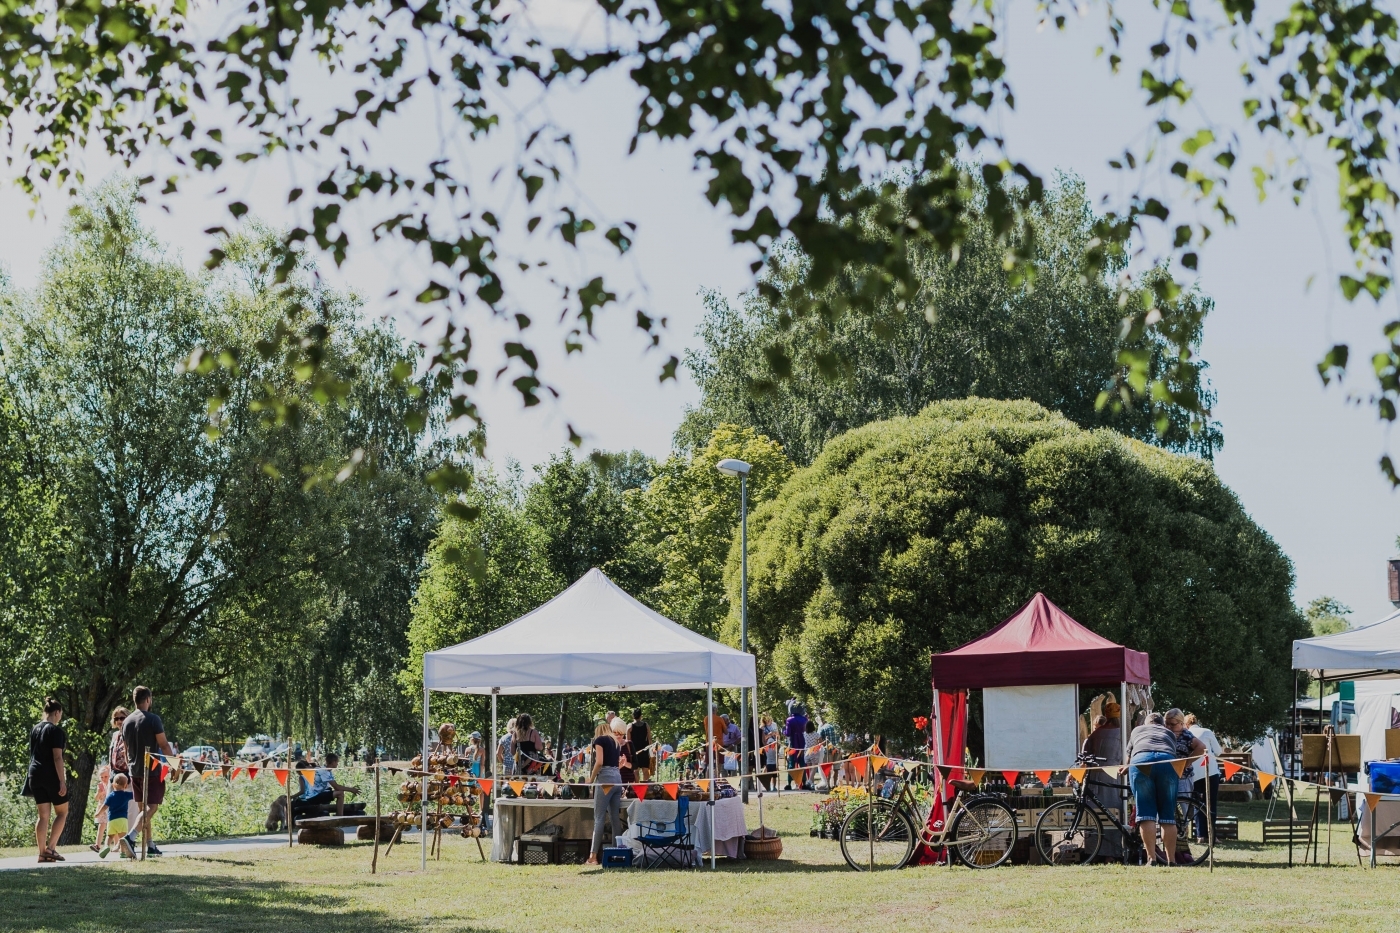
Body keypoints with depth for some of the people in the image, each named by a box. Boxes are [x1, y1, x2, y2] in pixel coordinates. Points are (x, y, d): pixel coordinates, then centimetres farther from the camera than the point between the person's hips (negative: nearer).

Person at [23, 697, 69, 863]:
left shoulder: (34, 729, 12)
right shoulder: (56, 730, -11)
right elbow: (57, 757, -16)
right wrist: (62, 781, -16)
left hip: (35, 775, 7)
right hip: (51, 776, -7)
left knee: (43, 815, 8)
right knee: (62, 812, 7)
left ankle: (42, 853, 4)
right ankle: (50, 848, -4)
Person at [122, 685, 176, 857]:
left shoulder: (127, 722, 9)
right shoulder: (153, 719, -11)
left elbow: (125, 748, 16)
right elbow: (163, 745, -12)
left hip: (135, 771, 7)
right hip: (152, 770, -7)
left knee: (142, 808, 13)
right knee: (151, 807, -7)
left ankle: (149, 846, 14)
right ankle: (131, 836, -26)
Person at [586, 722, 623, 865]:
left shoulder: (599, 739, 2)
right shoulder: (614, 741, 22)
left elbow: (599, 762, -11)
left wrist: (591, 779, -1)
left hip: (605, 778, -7)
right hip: (617, 778, 7)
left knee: (599, 817, -9)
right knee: (615, 817, 6)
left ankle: (593, 856, -13)